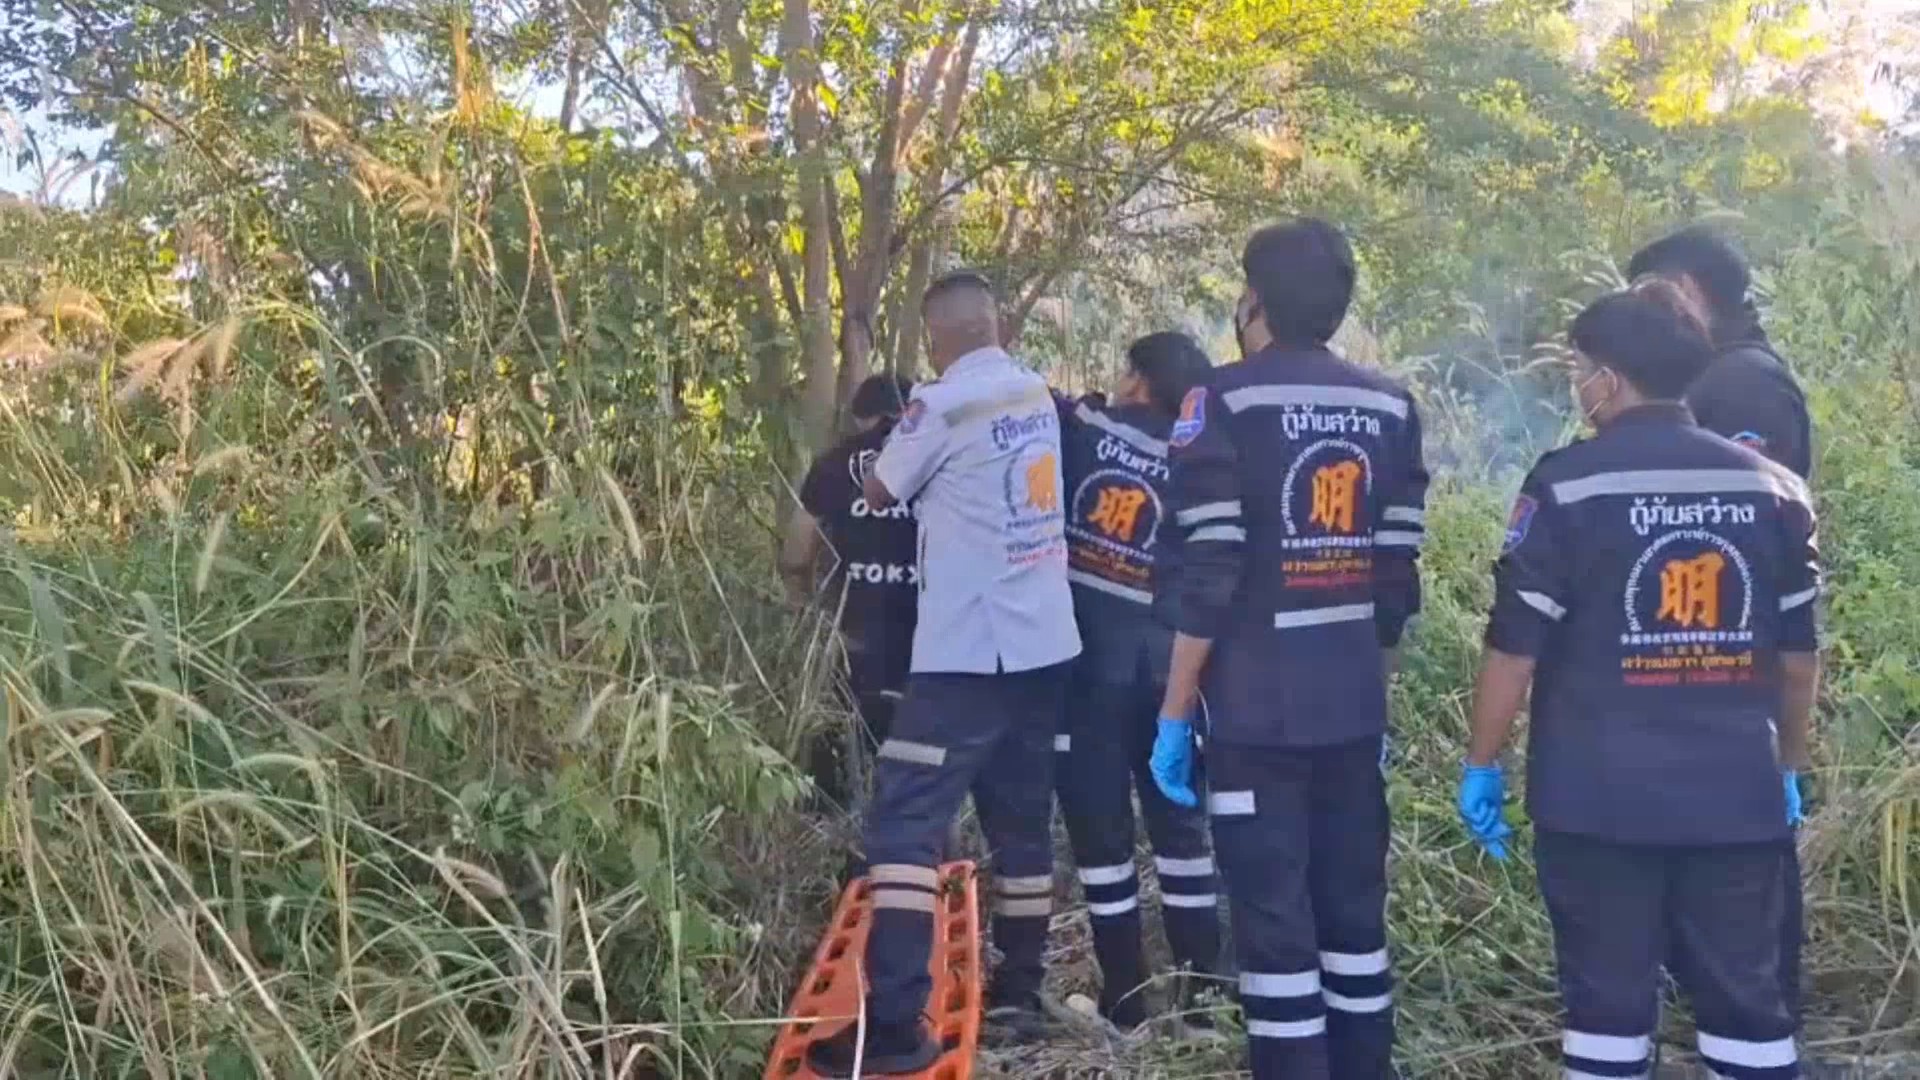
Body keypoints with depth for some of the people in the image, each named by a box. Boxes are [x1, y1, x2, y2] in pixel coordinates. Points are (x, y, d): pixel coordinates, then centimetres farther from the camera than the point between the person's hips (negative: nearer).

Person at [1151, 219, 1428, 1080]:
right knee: (1354, 908, 15)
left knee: (1274, 922, 1)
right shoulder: (1391, 409, 7)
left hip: (1257, 710, -5)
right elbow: (1397, 573, 8)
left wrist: (1174, 715, -7)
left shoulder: (1227, 403, -8)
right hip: (1353, 707, 5)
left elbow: (1208, 575, -13)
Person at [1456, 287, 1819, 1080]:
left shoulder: (1568, 484, -9)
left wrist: (1482, 763, 2)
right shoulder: (1772, 488, 5)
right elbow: (1798, 655, 10)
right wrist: (1787, 768, 22)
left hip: (1601, 794, -4)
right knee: (1745, 995, 13)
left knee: (1609, 998, 7)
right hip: (1736, 793, 4)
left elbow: (1515, 647, -9)